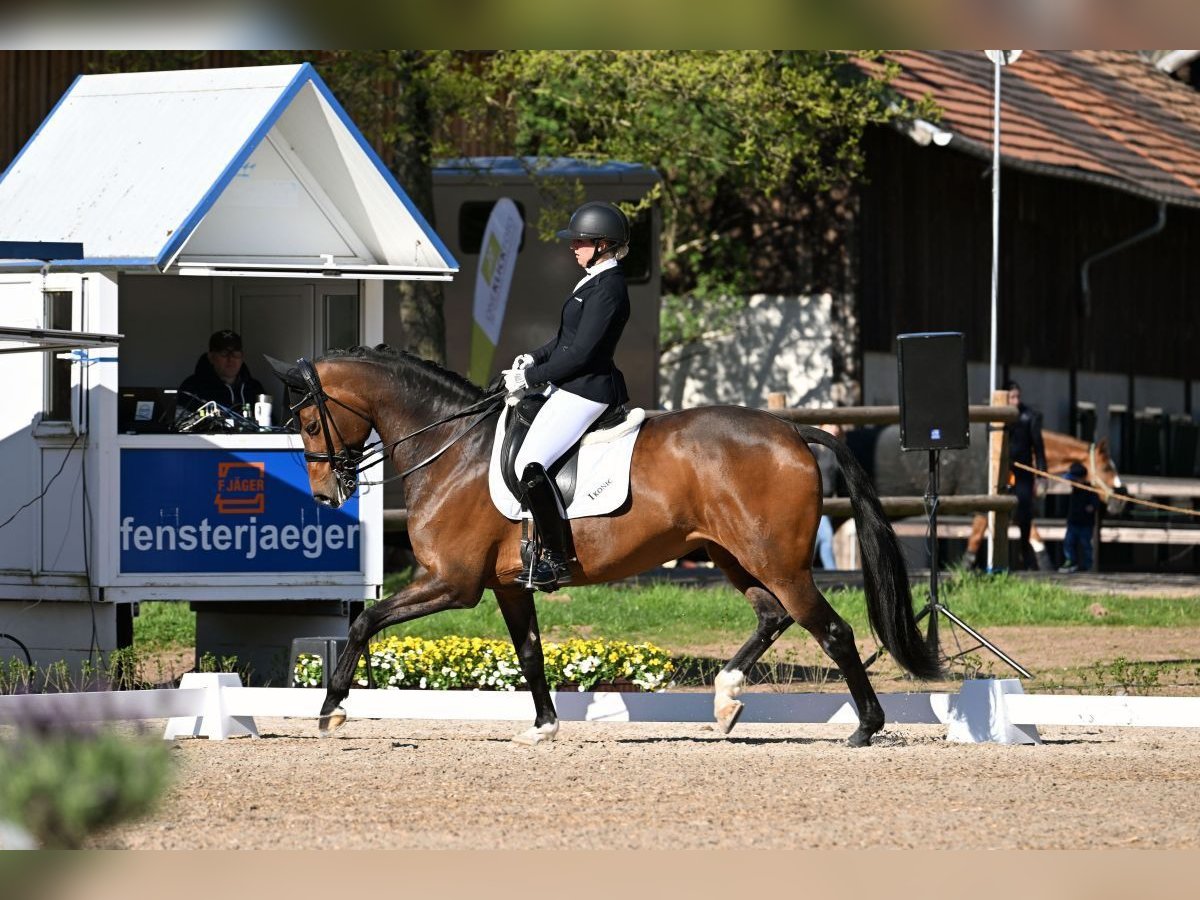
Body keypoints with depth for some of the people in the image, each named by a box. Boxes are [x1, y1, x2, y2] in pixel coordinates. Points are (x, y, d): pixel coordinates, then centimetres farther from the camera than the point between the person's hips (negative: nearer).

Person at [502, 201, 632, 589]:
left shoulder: (608, 288, -18)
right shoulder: (594, 280, 14)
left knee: (530, 463, -23)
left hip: (585, 391, -11)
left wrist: (530, 378, -15)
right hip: (570, 386, 11)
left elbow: (581, 353, -22)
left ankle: (556, 560, -18)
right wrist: (534, 358, 12)